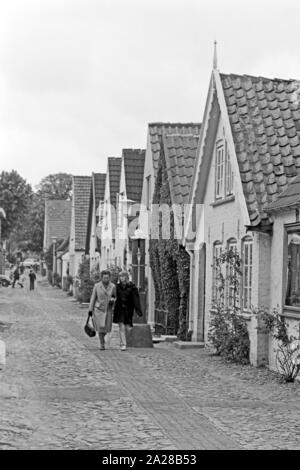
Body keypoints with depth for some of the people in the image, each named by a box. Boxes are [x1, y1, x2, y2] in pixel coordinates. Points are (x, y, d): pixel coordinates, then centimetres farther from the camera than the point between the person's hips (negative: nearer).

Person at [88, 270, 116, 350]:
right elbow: (93, 298, 1)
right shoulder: (97, 286, -5)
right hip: (99, 309, -2)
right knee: (100, 327, -12)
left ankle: (102, 337, 39)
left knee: (106, 328, 5)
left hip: (108, 310, 2)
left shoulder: (113, 286, -2)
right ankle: (102, 344, 1)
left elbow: (115, 297, 9)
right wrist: (90, 310, 0)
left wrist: (113, 300, -16)